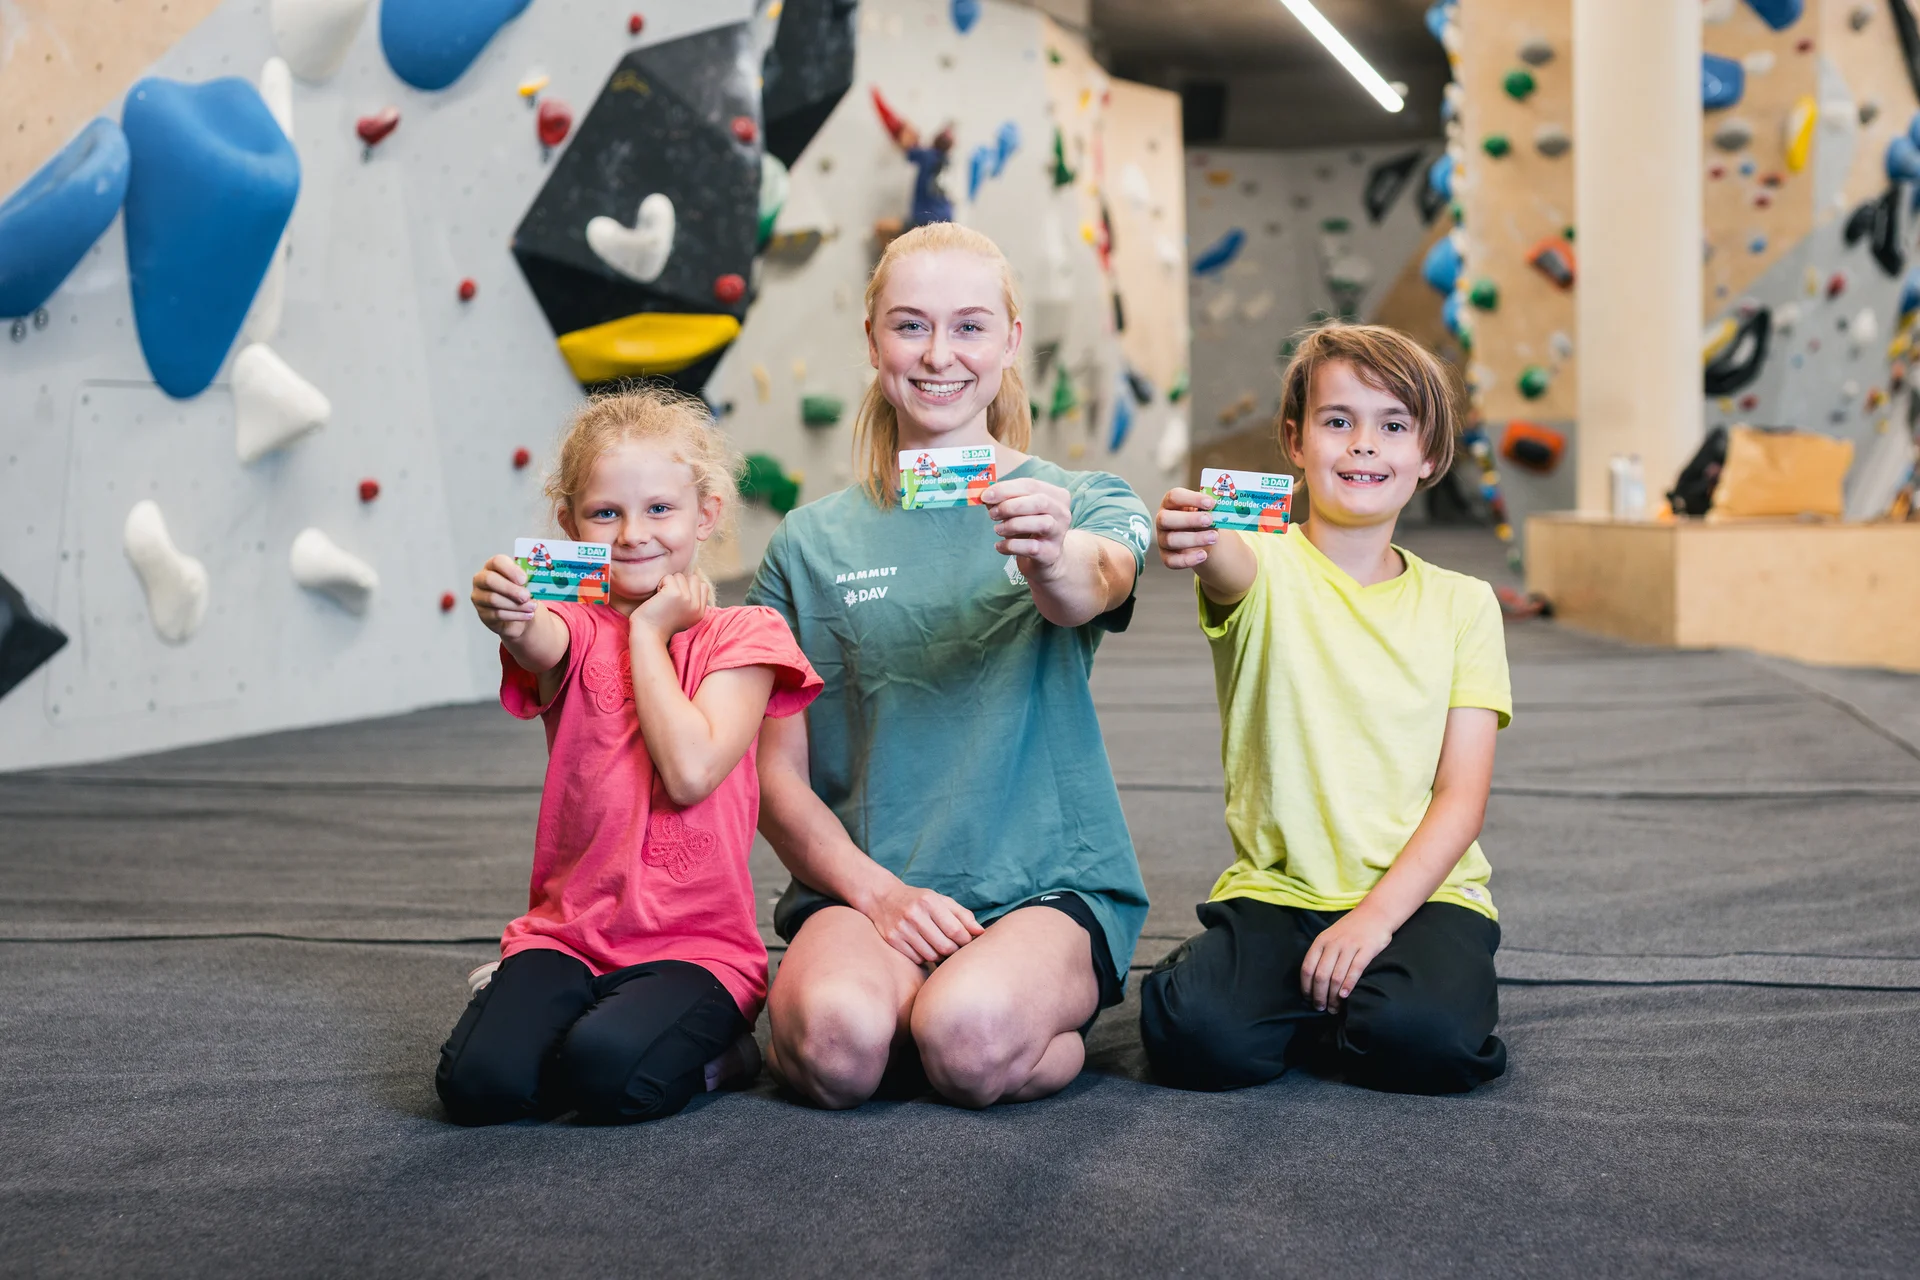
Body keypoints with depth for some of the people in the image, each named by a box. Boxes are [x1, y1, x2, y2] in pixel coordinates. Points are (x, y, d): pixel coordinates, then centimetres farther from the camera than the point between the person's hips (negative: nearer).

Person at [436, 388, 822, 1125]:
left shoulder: (742, 635, 2)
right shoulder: (577, 629, 7)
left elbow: (691, 771, -14)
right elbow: (541, 644, -21)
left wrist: (650, 631, -6)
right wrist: (506, 613, -45)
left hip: (698, 940, -2)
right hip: (567, 932, 3)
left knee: (607, 1071, -31)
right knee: (479, 1082, -22)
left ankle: (700, 1044, 1)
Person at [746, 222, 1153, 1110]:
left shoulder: (1082, 503, 5)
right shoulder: (811, 543, 9)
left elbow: (1093, 588, -21)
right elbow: (777, 776, 6)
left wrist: (1054, 562, -46)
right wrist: (876, 890, -13)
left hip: (1048, 887, -1)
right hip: (862, 885, 1)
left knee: (970, 1038, -33)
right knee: (839, 1039, -32)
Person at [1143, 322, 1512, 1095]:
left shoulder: (1461, 604, 6)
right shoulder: (1265, 568, 0)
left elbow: (1462, 795, -1)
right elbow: (1230, 570, -28)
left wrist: (1377, 915, -17)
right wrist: (1200, 542, -54)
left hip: (1418, 890, 1)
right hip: (1275, 889, 0)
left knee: (1426, 1039, -30)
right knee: (1194, 1034, -27)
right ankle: (1339, 1004, 3)